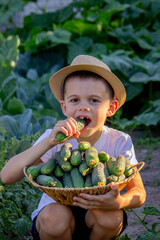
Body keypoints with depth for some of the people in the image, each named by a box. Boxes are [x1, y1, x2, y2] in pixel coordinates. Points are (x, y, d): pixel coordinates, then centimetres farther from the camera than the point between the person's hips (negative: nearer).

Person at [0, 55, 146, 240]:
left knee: (111, 216, -31)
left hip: (95, 216, 1)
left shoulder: (119, 143, -14)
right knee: (55, 215, -33)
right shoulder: (55, 139, -16)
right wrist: (49, 142, -40)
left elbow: (139, 193, -18)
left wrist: (118, 202, -43)